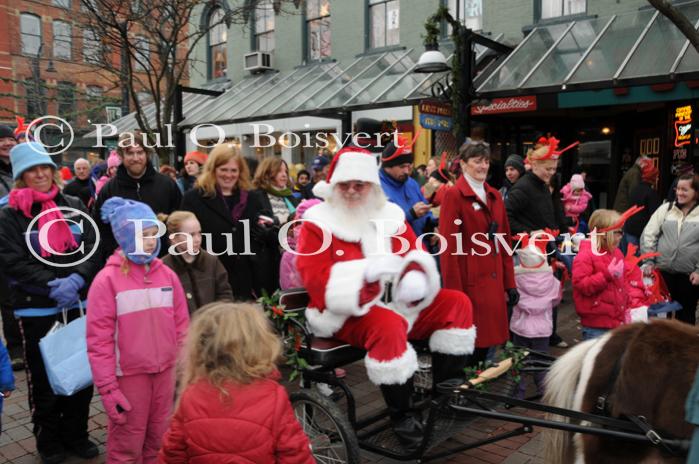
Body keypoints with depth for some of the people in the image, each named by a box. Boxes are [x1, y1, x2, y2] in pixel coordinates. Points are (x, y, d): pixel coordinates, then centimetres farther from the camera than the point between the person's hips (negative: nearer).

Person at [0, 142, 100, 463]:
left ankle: (76, 434, 29)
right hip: (36, 310, -2)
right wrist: (52, 285, -20)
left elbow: (93, 249, 0)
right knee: (44, 378, 10)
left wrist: (76, 280, -16)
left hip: (78, 304, 3)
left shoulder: (74, 206, 6)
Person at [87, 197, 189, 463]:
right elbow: (99, 339, -11)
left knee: (159, 442, 17)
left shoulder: (167, 275, 3)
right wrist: (107, 388, -12)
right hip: (128, 375, -4)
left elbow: (181, 325, 7)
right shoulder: (107, 280, -11)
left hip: (165, 371, 4)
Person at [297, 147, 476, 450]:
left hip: (398, 303, 6)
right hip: (348, 313, -6)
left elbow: (416, 255, 8)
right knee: (388, 324, -36)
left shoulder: (390, 215, 11)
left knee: (456, 302, -5)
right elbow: (315, 280, -16)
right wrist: (366, 271, -28)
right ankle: (402, 414, -17)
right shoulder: (319, 222, -5)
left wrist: (416, 276, -18)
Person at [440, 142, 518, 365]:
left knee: (487, 337, 13)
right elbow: (449, 247, -13)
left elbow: (505, 242, 16)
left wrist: (510, 283, 11)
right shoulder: (454, 195, -8)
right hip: (470, 282, -7)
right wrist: (455, 294, -16)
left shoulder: (495, 196, 15)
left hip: (494, 282, 7)